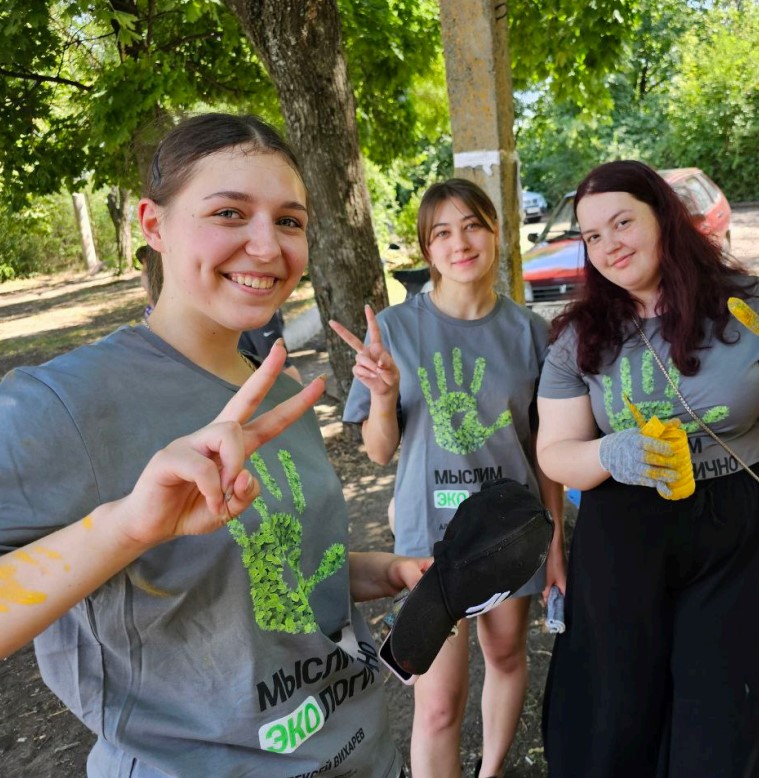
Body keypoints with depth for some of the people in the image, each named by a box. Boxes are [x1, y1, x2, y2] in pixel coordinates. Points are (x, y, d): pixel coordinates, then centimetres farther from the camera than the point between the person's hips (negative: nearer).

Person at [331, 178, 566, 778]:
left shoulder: (527, 331, -4)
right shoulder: (394, 328, -9)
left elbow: (545, 449, 2)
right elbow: (380, 452, -6)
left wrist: (555, 540, 4)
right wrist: (383, 393, -25)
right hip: (432, 530, -2)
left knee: (507, 655, 22)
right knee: (438, 704, -1)